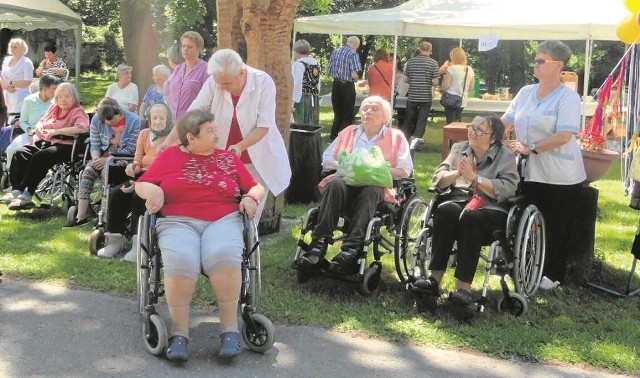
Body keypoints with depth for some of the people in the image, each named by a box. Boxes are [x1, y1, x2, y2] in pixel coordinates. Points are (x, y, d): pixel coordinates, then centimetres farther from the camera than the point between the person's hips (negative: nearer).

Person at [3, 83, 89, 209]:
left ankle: (26, 194, -28)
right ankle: (16, 189, -23)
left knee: (39, 157, -32)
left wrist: (57, 131, -23)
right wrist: (40, 129, 5)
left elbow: (82, 128, -20)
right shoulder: (54, 108, 23)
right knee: (20, 154, -16)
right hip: (44, 142, 8)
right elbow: (41, 122, 31)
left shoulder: (78, 111, 0)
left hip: (64, 146, -7)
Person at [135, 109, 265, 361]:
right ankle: (179, 333, -21)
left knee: (223, 256, -35)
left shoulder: (228, 158, 19)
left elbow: (255, 187, 22)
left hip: (223, 220, 1)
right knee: (180, 262, -34)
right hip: (179, 223, -1)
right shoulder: (170, 156, 15)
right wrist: (153, 192, -7)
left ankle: (230, 329, -25)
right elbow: (141, 184, 15)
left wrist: (251, 198, 0)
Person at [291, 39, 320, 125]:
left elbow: (296, 84, -19)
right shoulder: (315, 63, 12)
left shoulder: (298, 64, -11)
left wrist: (293, 101, -19)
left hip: (302, 99, -7)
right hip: (314, 99, 7)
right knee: (313, 125, 11)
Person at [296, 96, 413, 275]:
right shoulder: (348, 132, 30)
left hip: (377, 185, -2)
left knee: (369, 192, -38)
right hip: (347, 179, 2)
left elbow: (405, 171, 8)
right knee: (335, 184, -34)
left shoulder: (396, 137, 21)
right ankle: (319, 244, -43)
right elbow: (326, 159, 22)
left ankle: (351, 250, -50)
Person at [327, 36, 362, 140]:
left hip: (335, 85, 6)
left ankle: (333, 137, 19)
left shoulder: (334, 52, 8)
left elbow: (329, 72, 11)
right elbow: (354, 74, -20)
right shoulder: (353, 54, -13)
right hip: (347, 86, -6)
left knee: (337, 113, 16)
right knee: (347, 116, 4)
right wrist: (356, 79, 1)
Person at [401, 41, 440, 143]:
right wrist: (429, 83, 11)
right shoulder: (433, 63, -6)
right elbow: (436, 81, -10)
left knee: (408, 120, 14)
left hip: (412, 96, 2)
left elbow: (406, 79, 4)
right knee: (421, 121, 5)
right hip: (426, 96, -2)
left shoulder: (411, 61, 1)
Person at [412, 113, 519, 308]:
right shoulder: (459, 148, 19)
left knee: (470, 217, -37)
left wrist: (474, 177, -14)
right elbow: (438, 180, 11)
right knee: (445, 210, -32)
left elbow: (507, 190, -10)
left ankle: (464, 286, -37)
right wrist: (456, 173, -9)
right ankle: (435, 278, -33)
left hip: (492, 207, -3)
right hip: (458, 200, 3)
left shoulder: (505, 156, 6)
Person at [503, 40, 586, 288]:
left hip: (560, 175, -5)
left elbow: (564, 136, -22)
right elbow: (506, 122, 11)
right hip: (530, 171, 6)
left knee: (556, 225, 6)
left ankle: (553, 274, 20)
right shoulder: (526, 92, 7)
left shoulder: (568, 97, -13)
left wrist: (530, 149, -21)